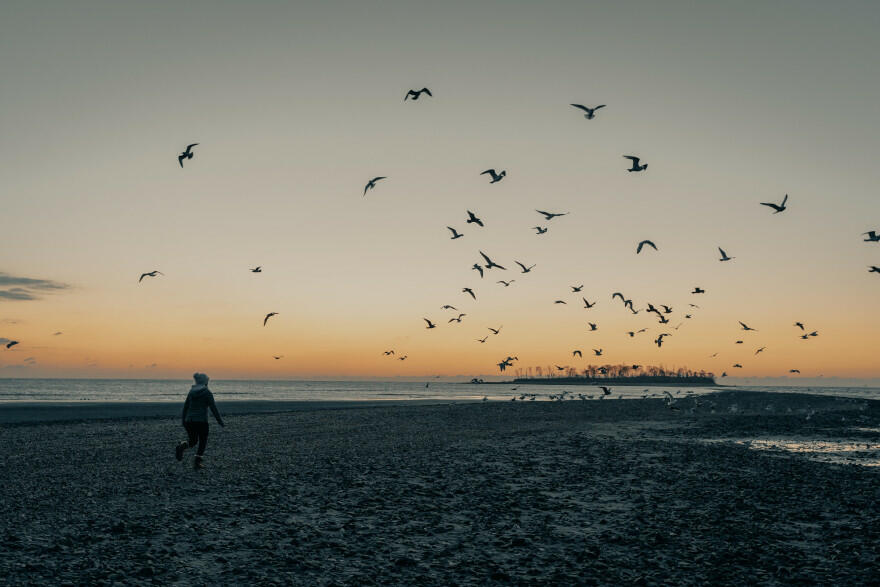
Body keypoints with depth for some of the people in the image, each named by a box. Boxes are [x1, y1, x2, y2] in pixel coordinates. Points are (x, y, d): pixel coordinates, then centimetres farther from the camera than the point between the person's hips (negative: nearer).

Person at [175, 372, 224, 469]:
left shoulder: (191, 391, 8)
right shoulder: (207, 392, -7)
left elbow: (185, 406, 11)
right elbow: (213, 408, -8)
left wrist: (183, 420, 19)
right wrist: (220, 421, -2)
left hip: (189, 420, 5)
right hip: (201, 421, -5)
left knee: (192, 441, 17)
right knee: (202, 442, 11)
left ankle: (182, 446, -15)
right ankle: (197, 463, 5)